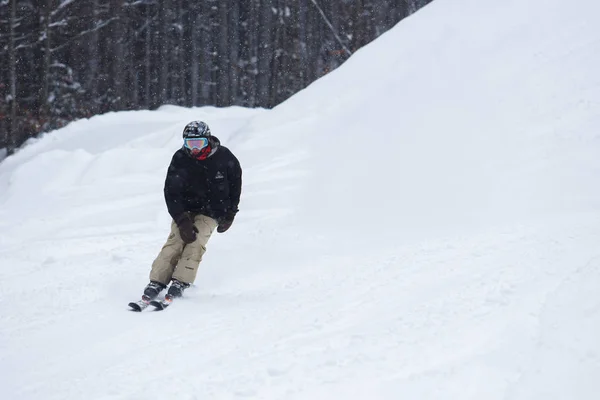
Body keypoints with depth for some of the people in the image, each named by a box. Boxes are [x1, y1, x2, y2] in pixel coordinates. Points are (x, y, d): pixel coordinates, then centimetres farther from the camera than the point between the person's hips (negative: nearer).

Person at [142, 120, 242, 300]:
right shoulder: (180, 159, -11)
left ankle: (180, 282, -24)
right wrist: (182, 221, -25)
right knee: (176, 241, -19)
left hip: (210, 213, -1)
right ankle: (156, 282, -20)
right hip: (185, 210, 1)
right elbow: (171, 192, -14)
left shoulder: (223, 157, -10)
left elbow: (235, 183, 6)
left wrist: (230, 215, 3)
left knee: (196, 242, -23)